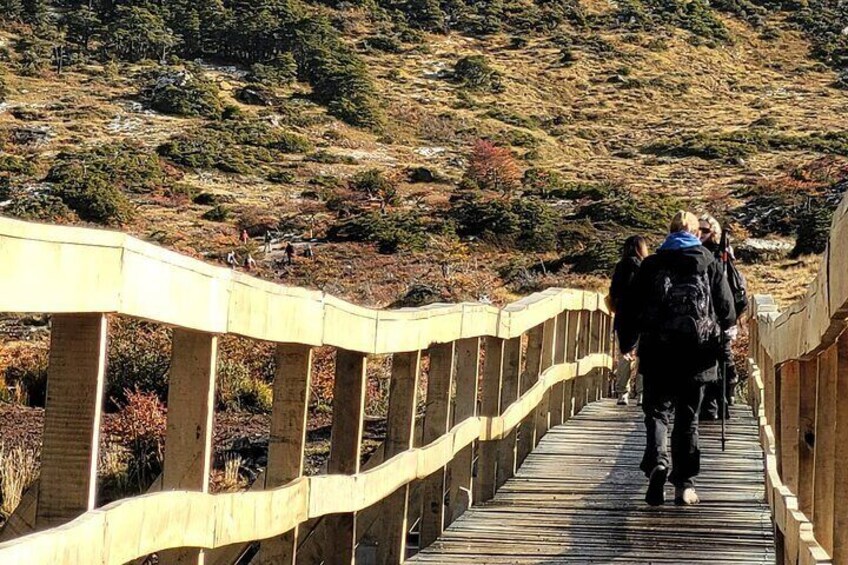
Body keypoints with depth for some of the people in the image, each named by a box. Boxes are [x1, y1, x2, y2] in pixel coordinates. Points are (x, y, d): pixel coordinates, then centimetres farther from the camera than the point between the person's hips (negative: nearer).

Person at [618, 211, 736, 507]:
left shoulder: (651, 264, 4)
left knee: (657, 410, 6)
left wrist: (627, 343, 19)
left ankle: (656, 461, -21)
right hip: (696, 353, 1)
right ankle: (685, 483, 7)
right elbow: (727, 310, 3)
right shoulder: (709, 263, 4)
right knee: (688, 418, 9)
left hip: (658, 353, -1)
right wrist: (721, 331, 25)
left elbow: (630, 308, 4)